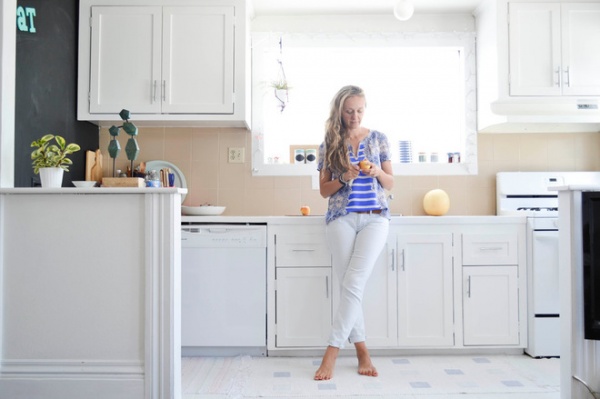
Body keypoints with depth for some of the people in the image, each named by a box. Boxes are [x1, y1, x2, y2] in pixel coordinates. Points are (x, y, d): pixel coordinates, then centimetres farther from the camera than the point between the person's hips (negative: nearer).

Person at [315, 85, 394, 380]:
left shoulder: (378, 139, 8)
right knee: (348, 286, -3)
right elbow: (324, 190, 7)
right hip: (341, 218, 1)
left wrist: (377, 172, -11)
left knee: (353, 283, -14)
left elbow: (390, 184, 10)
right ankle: (362, 351, 11)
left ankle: (332, 351, -8)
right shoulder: (329, 144, 7)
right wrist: (344, 178, -12)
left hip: (375, 216, -1)